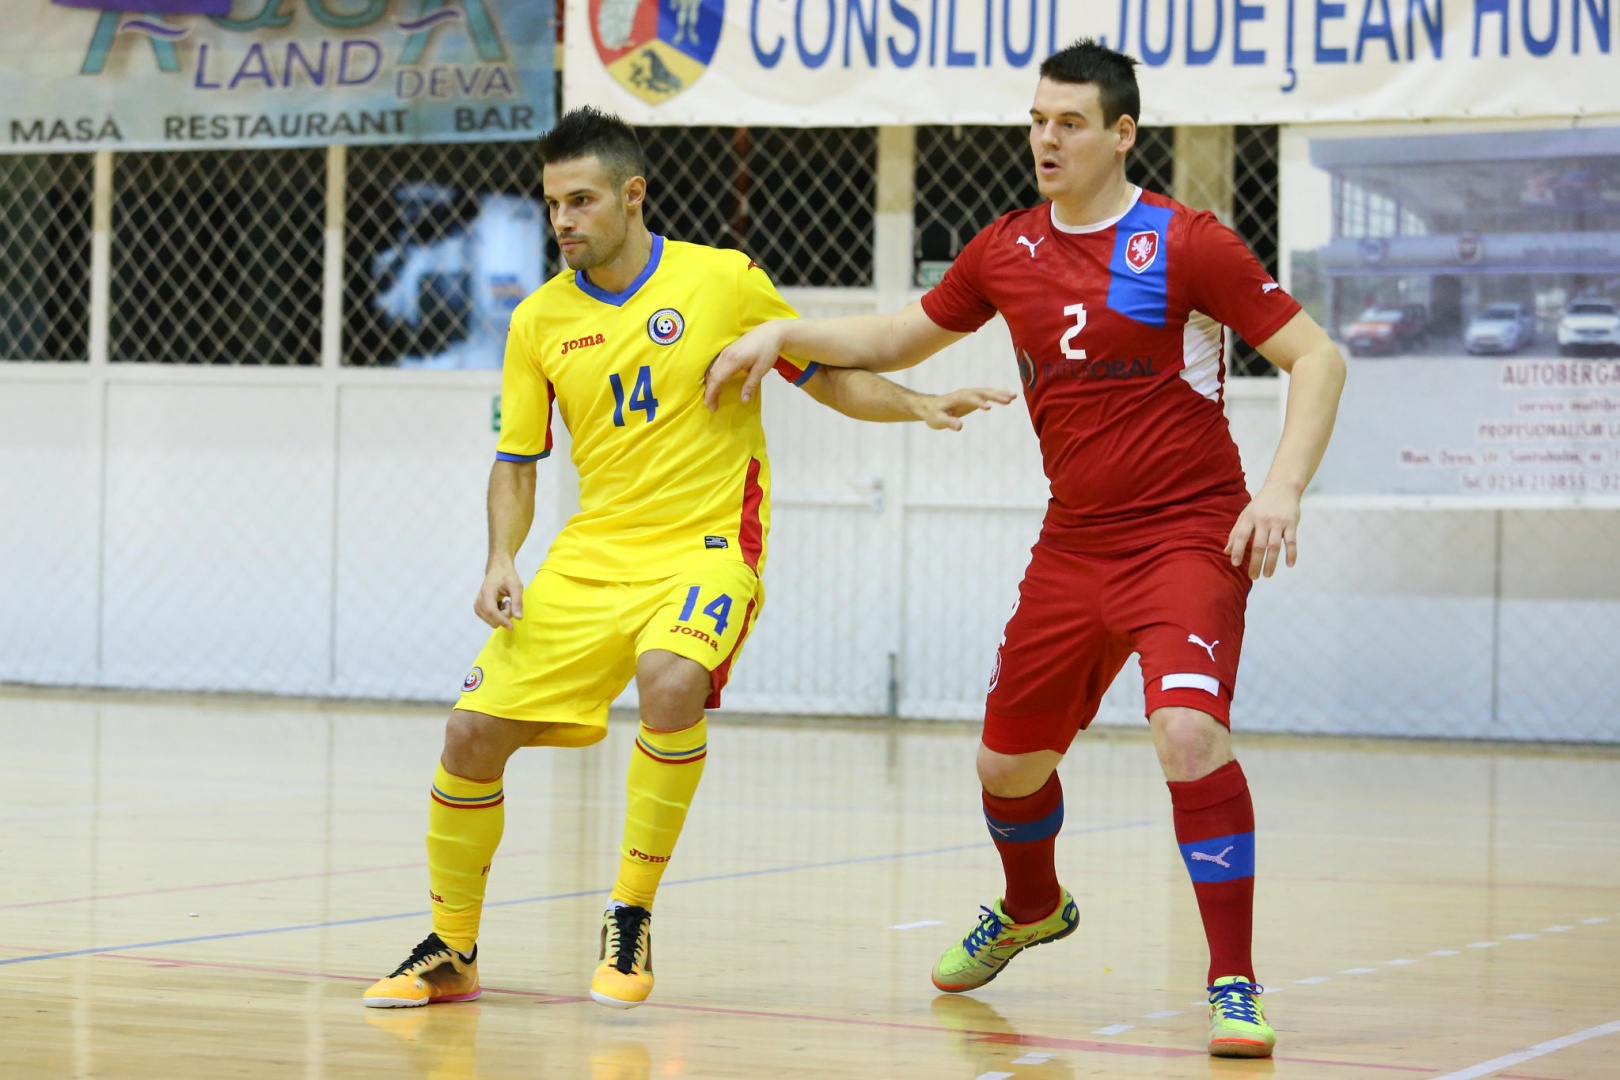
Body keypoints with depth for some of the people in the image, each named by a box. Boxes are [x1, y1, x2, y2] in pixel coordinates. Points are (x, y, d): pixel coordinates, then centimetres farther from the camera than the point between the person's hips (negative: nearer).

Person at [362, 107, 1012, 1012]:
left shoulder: (724, 281, -4)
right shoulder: (540, 320, 4)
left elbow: (827, 377, 6)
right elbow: (516, 461, 11)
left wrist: (921, 407, -9)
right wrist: (503, 560, -5)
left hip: (707, 546, -4)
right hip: (592, 555, 4)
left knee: (671, 682, -34)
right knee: (474, 733, -5)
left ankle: (632, 921, -17)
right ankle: (451, 952, 17)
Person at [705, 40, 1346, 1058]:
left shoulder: (1186, 243, -11)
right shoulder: (1005, 251, 6)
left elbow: (1316, 357, -10)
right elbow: (901, 336, 23)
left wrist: (1283, 490, -21)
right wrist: (781, 334, 11)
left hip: (1190, 536, -6)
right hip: (1074, 545, 6)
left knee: (1189, 731, -28)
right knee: (1009, 760, 14)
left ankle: (1234, 984, -17)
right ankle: (1031, 912, 47)